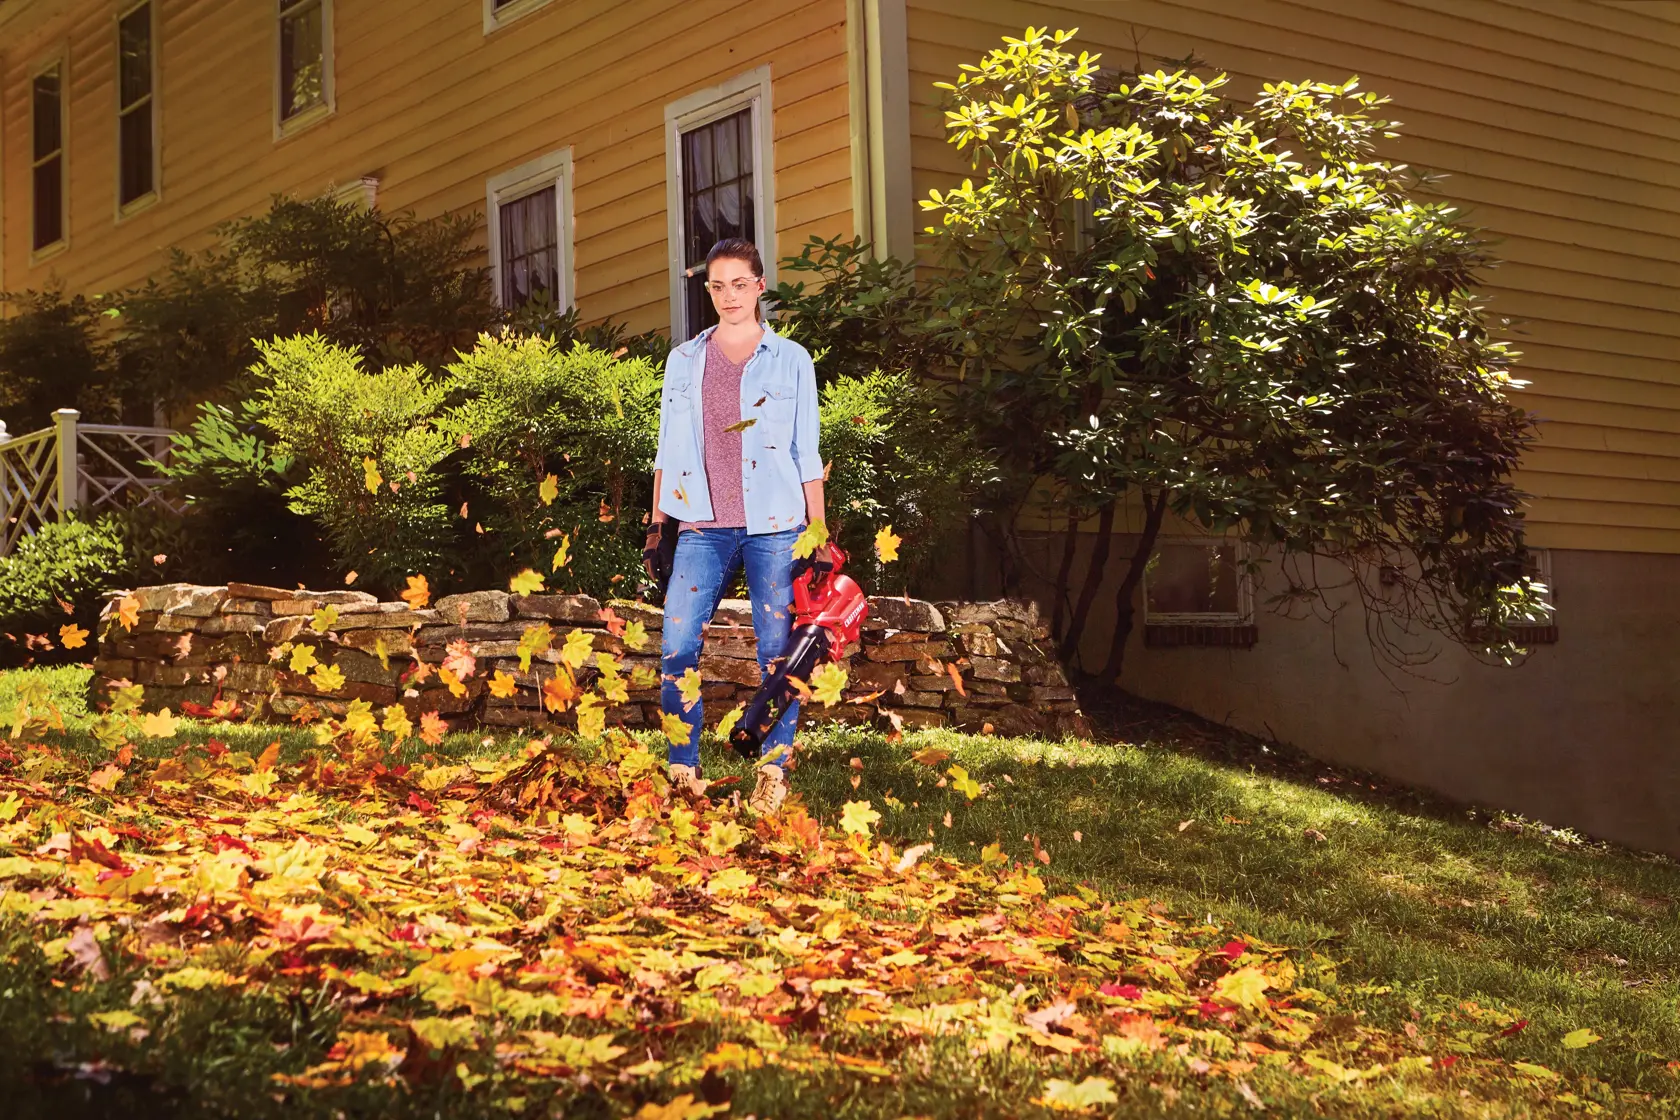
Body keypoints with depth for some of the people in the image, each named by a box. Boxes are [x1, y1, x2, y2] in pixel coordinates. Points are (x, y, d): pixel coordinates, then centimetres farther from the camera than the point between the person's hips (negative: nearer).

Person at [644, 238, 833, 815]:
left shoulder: (791, 360, 8)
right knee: (676, 648, -8)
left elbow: (807, 455, 7)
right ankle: (684, 771, 0)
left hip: (774, 527, -2)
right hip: (703, 527, 2)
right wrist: (656, 526, 9)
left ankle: (774, 770, 6)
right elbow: (669, 450, 16)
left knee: (777, 652, -2)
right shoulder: (684, 361, 14)